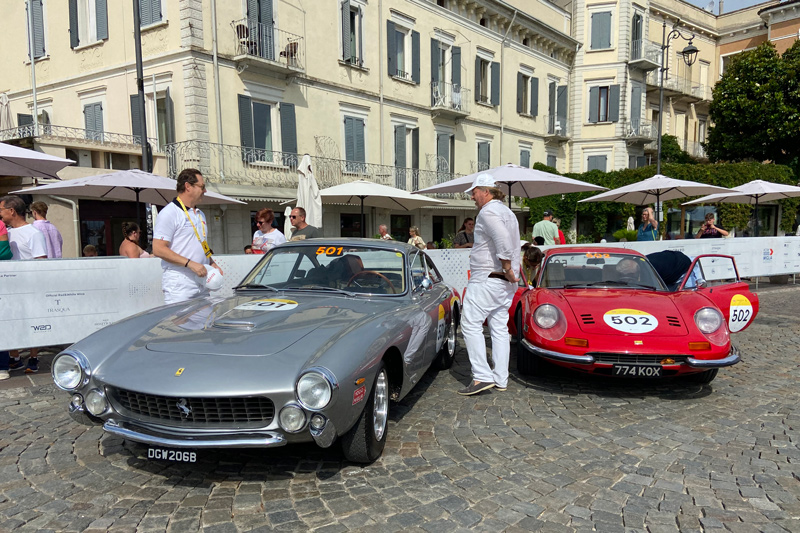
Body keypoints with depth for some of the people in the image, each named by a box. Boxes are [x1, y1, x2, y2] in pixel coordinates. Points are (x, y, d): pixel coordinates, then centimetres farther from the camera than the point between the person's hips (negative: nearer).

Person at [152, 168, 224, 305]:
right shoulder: (169, 213, -7)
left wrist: (212, 263, 11)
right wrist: (190, 263, -20)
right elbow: (158, 249, -15)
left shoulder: (200, 214, 20)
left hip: (201, 285, 8)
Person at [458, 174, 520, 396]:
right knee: (500, 328, 11)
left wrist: (507, 268, -20)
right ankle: (501, 379, 15)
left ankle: (482, 376, -9)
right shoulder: (508, 212, 20)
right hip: (506, 282, 10)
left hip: (488, 279, -10)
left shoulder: (488, 211, -12)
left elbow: (503, 241, -28)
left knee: (471, 324, -6)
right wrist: (509, 271, 13)